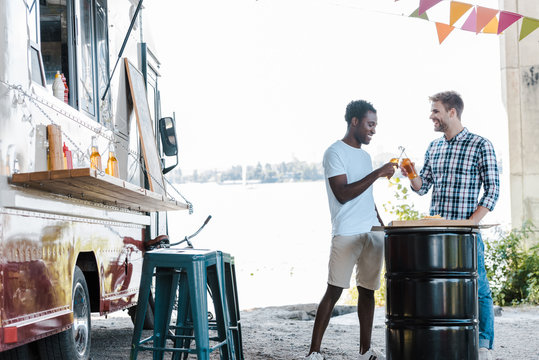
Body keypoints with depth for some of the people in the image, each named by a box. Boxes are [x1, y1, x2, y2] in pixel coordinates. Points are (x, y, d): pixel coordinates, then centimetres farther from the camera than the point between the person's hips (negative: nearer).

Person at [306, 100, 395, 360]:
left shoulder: (364, 155, 20)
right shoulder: (335, 152, -5)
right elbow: (343, 194, -16)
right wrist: (376, 174, -17)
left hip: (372, 233, 8)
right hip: (346, 234, -8)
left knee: (367, 290, 8)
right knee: (334, 291, -8)